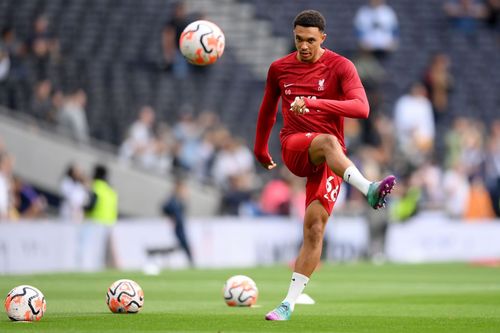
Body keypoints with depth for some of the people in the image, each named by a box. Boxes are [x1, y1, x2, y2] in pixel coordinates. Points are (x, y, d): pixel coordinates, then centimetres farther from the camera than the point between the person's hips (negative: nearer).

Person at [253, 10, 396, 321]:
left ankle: (289, 303, -7)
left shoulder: (340, 67, -3)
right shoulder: (279, 68, 9)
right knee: (327, 142, -36)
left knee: (314, 228, -11)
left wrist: (314, 103, -31)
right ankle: (369, 190, -62)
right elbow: (268, 109, 27)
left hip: (331, 160, 0)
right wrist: (260, 149, 36)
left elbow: (362, 108, -20)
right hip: (294, 147, 0)